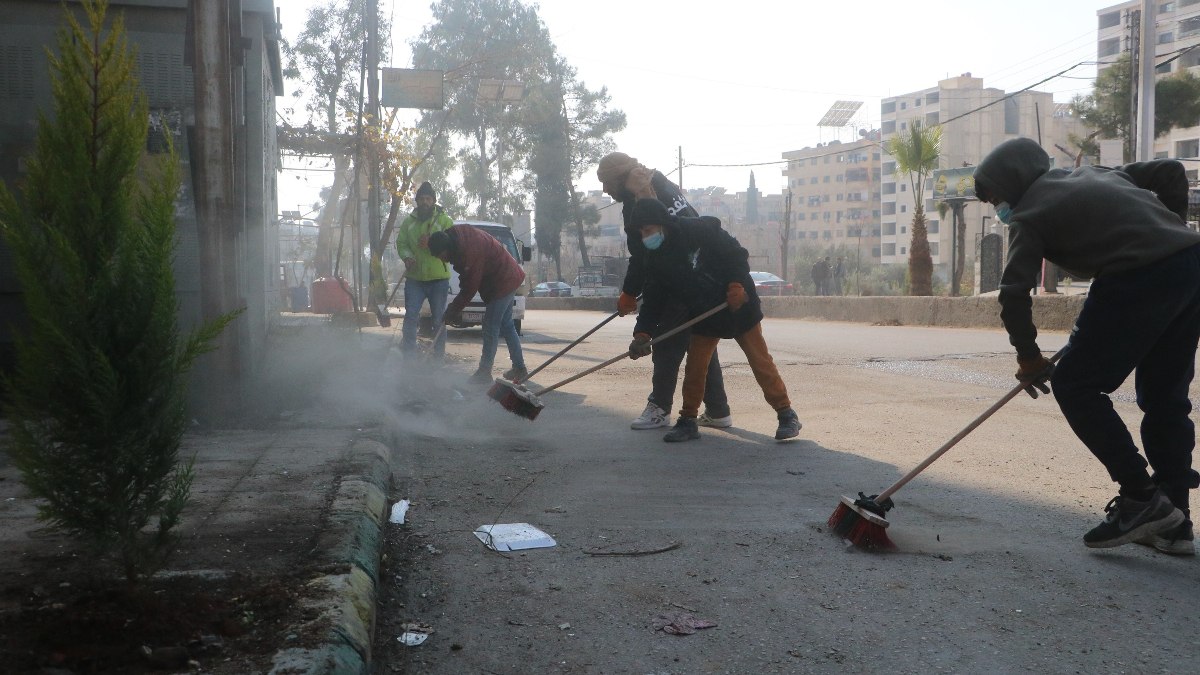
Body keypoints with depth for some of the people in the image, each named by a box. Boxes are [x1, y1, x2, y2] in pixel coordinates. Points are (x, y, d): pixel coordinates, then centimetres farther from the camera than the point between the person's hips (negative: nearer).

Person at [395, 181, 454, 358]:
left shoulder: (444, 221, 0)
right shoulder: (408, 222, 9)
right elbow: (401, 244, 8)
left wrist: (432, 244, -26)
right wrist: (407, 256, -14)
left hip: (439, 278, -2)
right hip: (414, 277, 2)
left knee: (438, 318, 5)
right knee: (411, 316, -4)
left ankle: (439, 355, 15)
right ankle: (408, 354, 3)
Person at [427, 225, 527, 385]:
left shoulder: (469, 252, -32)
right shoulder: (452, 234, -3)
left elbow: (470, 288, -23)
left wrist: (452, 311, -14)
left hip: (503, 282, -10)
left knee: (491, 327, -7)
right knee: (506, 325, 15)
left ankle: (484, 372, -2)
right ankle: (519, 368, 22)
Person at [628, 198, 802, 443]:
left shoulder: (700, 230, -18)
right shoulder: (655, 260, -2)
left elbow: (736, 253, -14)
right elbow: (652, 299, -1)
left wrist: (737, 285, -25)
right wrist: (642, 334, -10)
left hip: (738, 306, -5)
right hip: (702, 316, 5)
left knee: (760, 361, -2)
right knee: (694, 367, 0)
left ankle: (787, 414, 6)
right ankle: (688, 421, 13)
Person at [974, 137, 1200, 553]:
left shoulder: (1030, 214, 4)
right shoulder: (1095, 174, 26)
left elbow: (1014, 292, -2)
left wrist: (1028, 357, 8)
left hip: (1140, 279, -8)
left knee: (1074, 385, 1)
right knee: (1165, 398, 14)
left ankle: (1141, 497, -3)